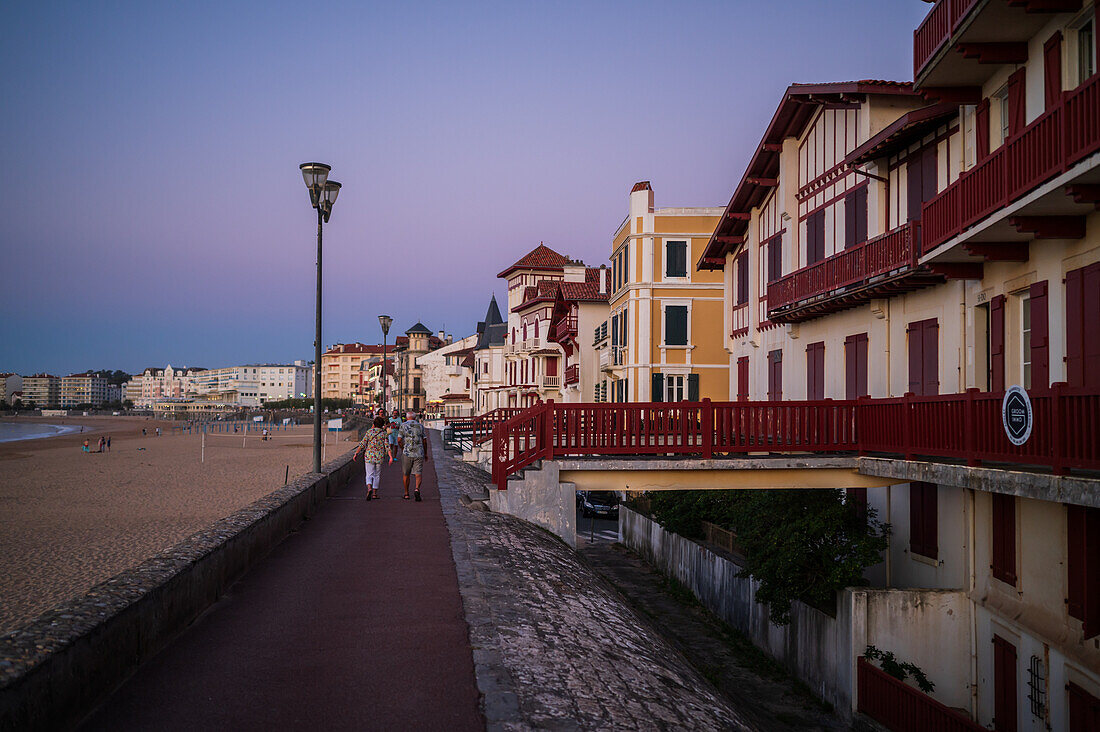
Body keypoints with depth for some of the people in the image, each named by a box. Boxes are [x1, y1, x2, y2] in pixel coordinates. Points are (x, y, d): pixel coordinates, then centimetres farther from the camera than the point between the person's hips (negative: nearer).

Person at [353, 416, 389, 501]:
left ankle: (369, 489, -24)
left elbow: (362, 444, -3)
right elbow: (387, 446, -8)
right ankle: (374, 493, 16)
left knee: (369, 475, 2)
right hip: (380, 457, 1)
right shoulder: (384, 433, -1)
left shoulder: (369, 431, -1)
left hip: (369, 456, 0)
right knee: (377, 475, 14)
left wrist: (356, 454, 4)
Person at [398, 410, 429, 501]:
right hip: (419, 453, 1)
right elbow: (424, 441, 6)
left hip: (407, 453, -1)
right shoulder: (420, 426, 7)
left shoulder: (403, 425, 1)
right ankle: (417, 489, -27)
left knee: (406, 474, 14)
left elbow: (399, 440, -7)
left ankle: (406, 494, 21)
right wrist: (426, 453, 16)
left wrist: (402, 448, 11)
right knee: (418, 474, -1)